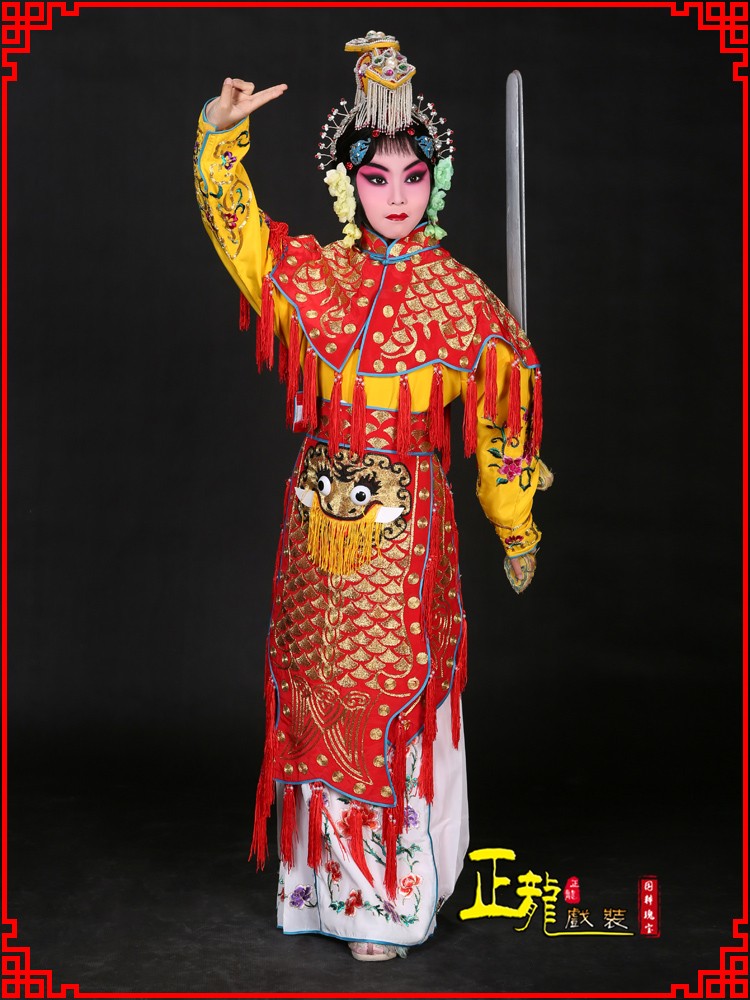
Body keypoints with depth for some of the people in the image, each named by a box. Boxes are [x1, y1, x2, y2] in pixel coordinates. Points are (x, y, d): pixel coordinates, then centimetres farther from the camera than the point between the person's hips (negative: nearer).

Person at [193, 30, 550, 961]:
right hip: (317, 520, 3)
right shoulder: (313, 273, 6)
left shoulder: (463, 301, -1)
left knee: (394, 696, -1)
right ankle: (328, 876, 28)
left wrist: (516, 533, 9)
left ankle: (391, 894, 14)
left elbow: (499, 430, 4)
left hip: (408, 526, -3)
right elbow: (230, 218, 12)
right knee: (318, 694, 10)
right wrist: (224, 131, -4)